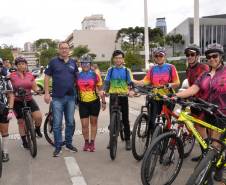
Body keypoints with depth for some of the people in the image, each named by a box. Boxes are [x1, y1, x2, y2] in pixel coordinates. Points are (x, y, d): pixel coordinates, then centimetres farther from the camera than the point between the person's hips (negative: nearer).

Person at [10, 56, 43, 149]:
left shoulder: (30, 75, 4)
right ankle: (24, 141, 24)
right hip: (18, 102, -2)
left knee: (39, 117, -16)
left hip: (29, 100, 2)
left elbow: (35, 87, 6)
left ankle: (37, 129, 17)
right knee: (21, 122, 6)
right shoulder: (12, 76, -4)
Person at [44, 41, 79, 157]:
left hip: (71, 97, 3)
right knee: (57, 124, 2)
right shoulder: (53, 62, 0)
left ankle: (69, 143, 26)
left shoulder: (73, 63, 9)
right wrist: (46, 93, -6)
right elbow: (47, 77, 1)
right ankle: (58, 147, 13)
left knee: (70, 122, 11)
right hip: (57, 98, -3)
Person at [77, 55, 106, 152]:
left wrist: (103, 101, 1)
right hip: (83, 103, 1)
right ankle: (86, 142, 21)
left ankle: (92, 142, 22)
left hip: (94, 102, -1)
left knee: (93, 122, 10)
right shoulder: (78, 75, 1)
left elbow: (100, 89, 1)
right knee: (84, 124, 0)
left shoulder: (95, 75, -3)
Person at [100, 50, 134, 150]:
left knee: (125, 119, 3)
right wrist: (103, 90, -17)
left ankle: (127, 140, 13)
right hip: (113, 96, 1)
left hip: (123, 97, -1)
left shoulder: (126, 70, 4)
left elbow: (130, 83, -2)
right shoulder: (110, 70, 7)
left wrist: (131, 91, -23)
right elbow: (106, 82, 3)